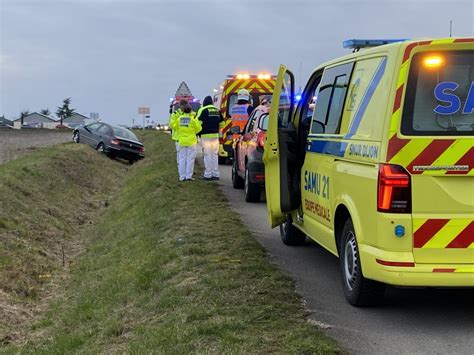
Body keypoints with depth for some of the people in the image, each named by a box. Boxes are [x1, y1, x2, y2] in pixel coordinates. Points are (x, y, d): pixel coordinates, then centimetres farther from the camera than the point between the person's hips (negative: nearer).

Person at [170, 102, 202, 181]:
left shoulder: (179, 118, 0)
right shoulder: (193, 119, -9)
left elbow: (173, 126, 7)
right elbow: (198, 129, -5)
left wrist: (174, 118, 19)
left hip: (181, 141, 3)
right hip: (191, 141, -3)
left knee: (182, 159, 8)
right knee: (190, 159, 3)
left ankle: (182, 176, 7)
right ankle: (189, 176, 1)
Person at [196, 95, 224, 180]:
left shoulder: (202, 110, -7)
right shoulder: (217, 110, 12)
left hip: (206, 136, -5)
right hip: (215, 135, 5)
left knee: (207, 155, -2)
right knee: (215, 155, 11)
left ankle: (208, 175, -3)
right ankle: (215, 174, 11)